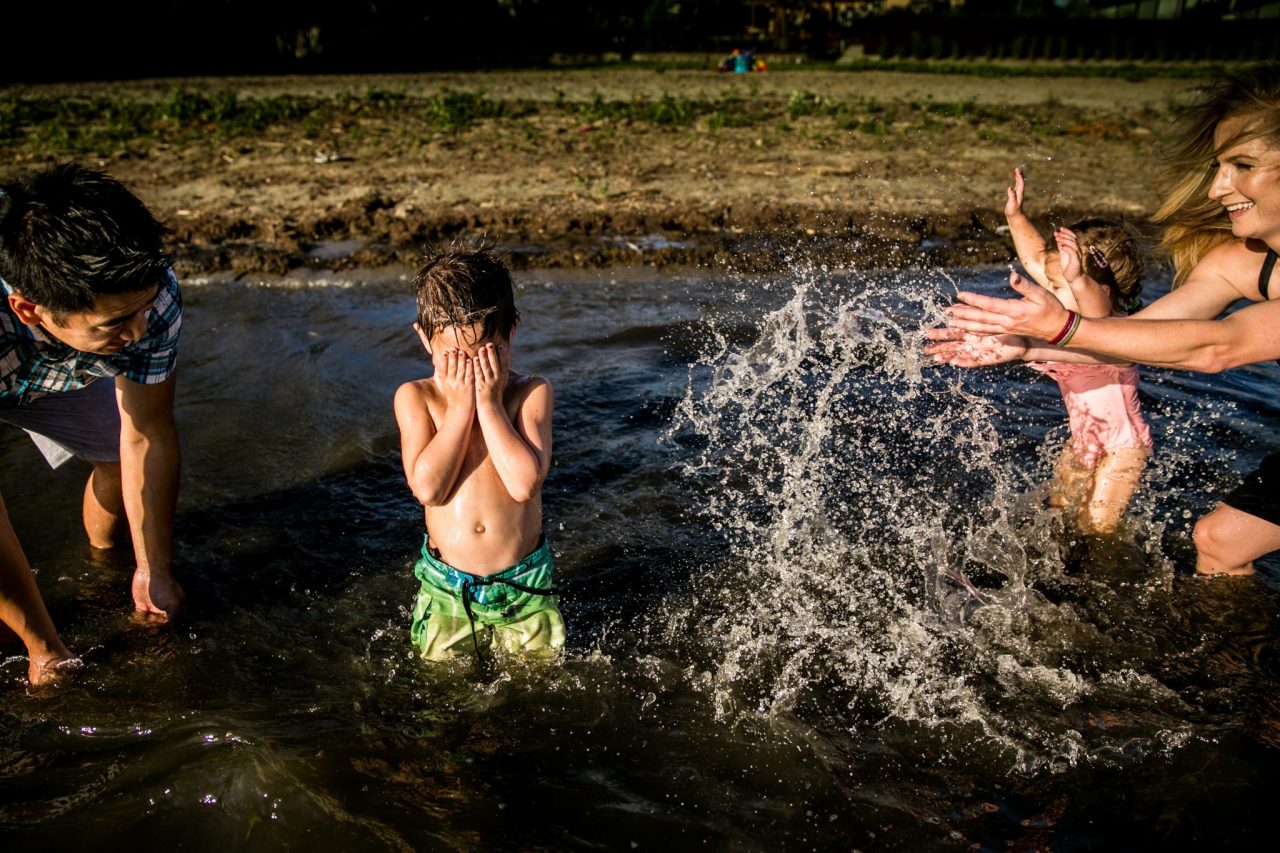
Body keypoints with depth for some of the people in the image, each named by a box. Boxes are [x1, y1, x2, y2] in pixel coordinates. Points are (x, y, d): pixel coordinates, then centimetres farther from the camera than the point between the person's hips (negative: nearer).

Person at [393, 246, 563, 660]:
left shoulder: (532, 393, -10)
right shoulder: (415, 397, -7)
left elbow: (525, 483, -24)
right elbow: (427, 487, -20)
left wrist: (489, 403, -22)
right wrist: (460, 405, -19)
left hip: (523, 584, -1)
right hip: (446, 586, 1)